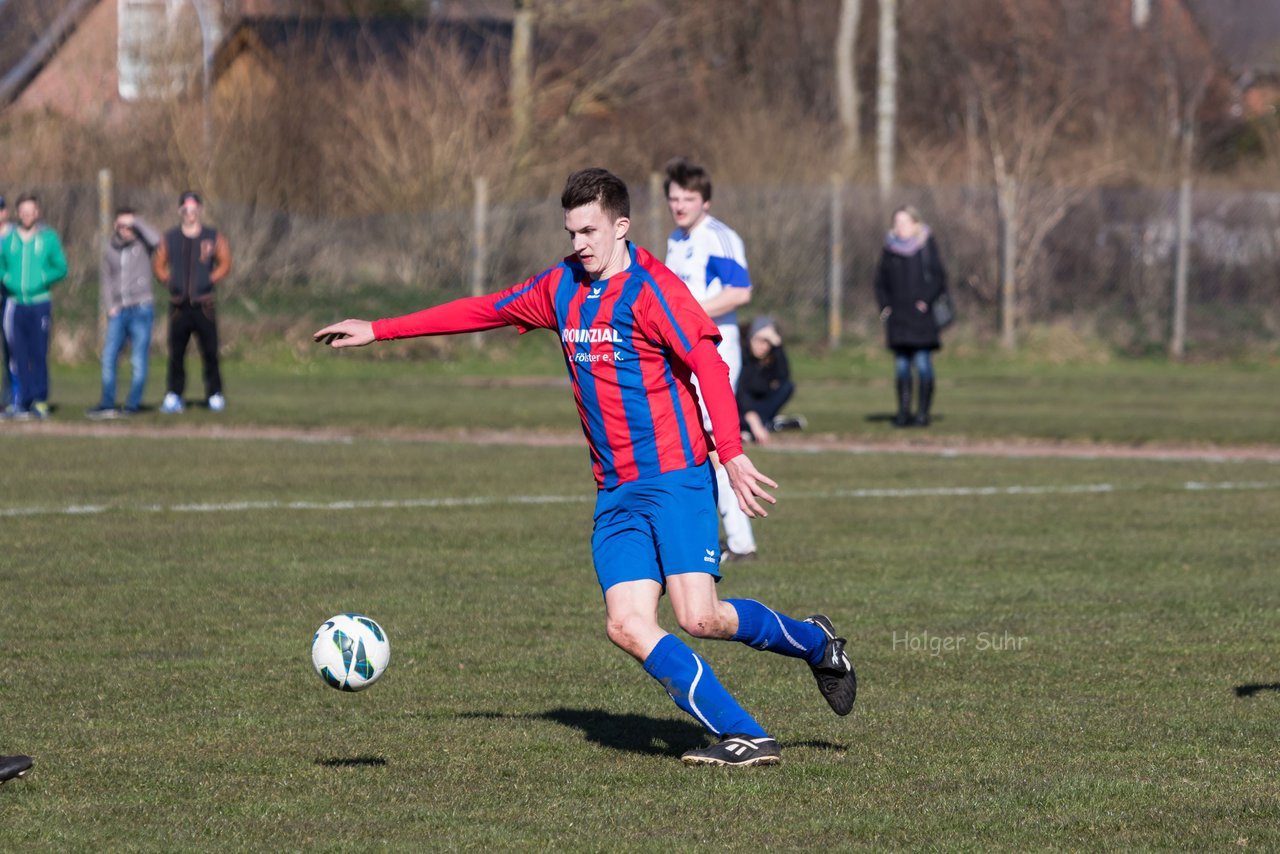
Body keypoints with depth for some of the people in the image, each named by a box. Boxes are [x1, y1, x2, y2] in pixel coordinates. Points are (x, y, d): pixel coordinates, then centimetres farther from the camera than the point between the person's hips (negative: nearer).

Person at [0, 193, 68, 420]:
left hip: (40, 304, -2)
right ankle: (23, 403, 4)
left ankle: (40, 400, 1)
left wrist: (43, 279, -10)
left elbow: (61, 268, 5)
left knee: (39, 354, -4)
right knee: (19, 356, 0)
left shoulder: (49, 238, 4)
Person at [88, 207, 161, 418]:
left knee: (138, 360, -3)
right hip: (118, 312, 4)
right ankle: (106, 405, 6)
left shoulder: (142, 244, 0)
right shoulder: (110, 249, 11)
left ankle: (132, 405, 2)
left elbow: (155, 239, -24)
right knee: (108, 357, 1)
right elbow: (106, 279, 16)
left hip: (140, 310, -4)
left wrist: (136, 222, -14)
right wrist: (110, 306, 4)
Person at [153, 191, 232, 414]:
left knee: (210, 352, -4)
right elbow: (159, 264, 13)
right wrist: (169, 281, -2)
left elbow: (225, 264, 6)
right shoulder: (170, 238, 13)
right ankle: (173, 395, 1)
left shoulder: (214, 237, 8)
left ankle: (215, 395, 3)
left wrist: (210, 280, -7)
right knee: (176, 352, -2)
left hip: (203, 304, -1)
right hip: (179, 304, 1)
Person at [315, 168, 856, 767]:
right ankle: (745, 738, -9)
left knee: (697, 616, -18)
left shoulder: (652, 289, -10)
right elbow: (483, 312, 22)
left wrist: (732, 453, -30)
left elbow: (709, 365, -19)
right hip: (615, 492, 7)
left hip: (674, 477, -7)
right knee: (627, 624, -10)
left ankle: (816, 644, 10)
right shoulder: (562, 288, 13)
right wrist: (379, 331, 22)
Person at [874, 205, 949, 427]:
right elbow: (881, 281, 15)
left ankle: (923, 412, -2)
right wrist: (884, 305, 2)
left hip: (920, 315, -3)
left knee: (923, 363, -5)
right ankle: (903, 411, 7)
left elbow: (939, 276, -2)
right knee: (901, 365, 3)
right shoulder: (890, 248, 9)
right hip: (898, 316, 3)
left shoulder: (926, 246, 0)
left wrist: (927, 300, -14)